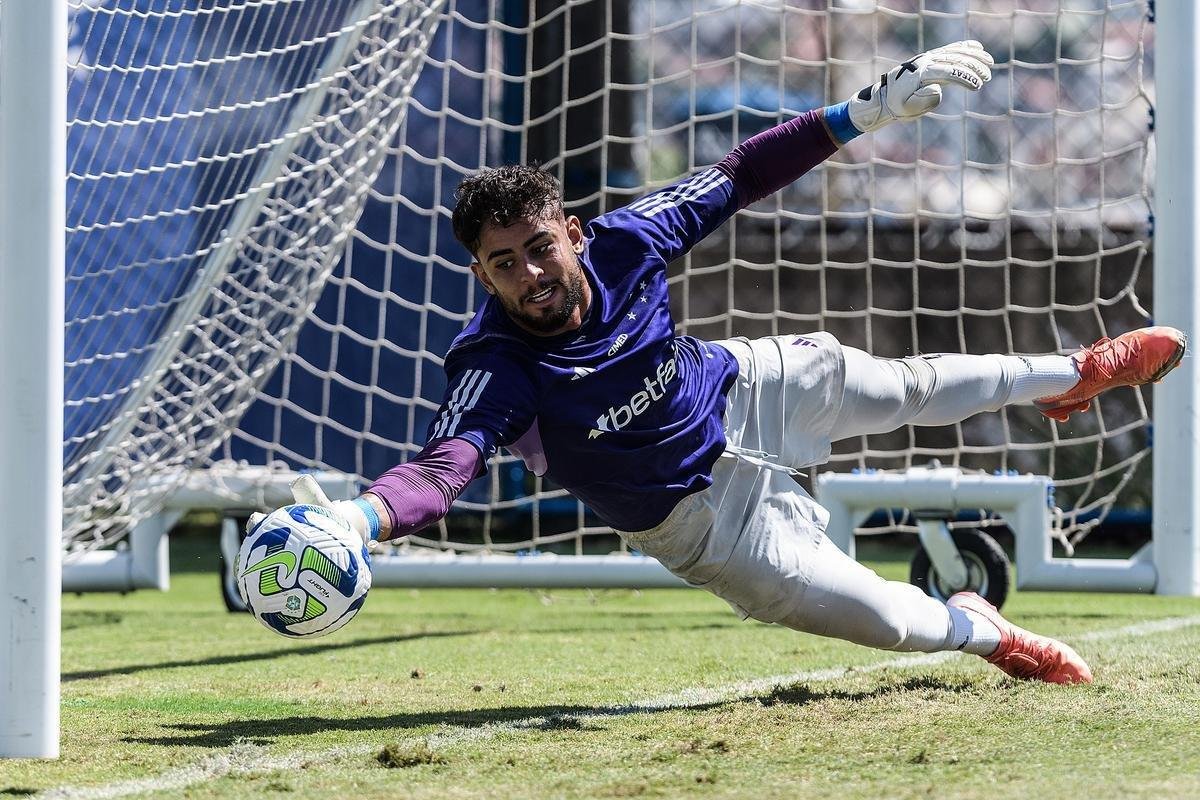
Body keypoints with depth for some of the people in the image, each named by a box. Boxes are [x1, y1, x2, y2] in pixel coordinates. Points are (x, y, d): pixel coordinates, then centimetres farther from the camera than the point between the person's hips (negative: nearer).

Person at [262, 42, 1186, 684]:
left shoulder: (623, 245, -25)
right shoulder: (495, 369, -36)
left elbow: (739, 176, -14)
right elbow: (442, 468, -51)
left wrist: (867, 113, -18)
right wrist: (352, 520, -73)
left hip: (748, 390, 4)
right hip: (705, 516, -4)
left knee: (913, 387, 21)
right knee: (890, 619, -8)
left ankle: (1071, 374, 53)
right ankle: (978, 629, 29)